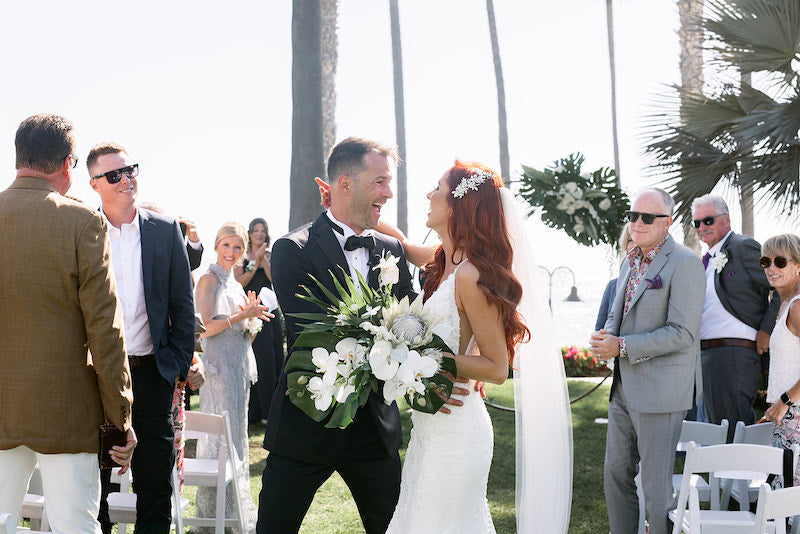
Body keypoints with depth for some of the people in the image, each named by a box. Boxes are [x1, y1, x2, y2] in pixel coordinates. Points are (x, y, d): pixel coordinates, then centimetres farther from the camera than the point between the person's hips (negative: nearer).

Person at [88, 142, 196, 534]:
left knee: (155, 479, 9)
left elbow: (182, 303, 7)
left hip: (152, 369, 1)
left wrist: (181, 364, 2)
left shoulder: (166, 230, 3)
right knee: (94, 475, 9)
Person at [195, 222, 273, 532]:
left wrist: (251, 316, 0)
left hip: (239, 367, 8)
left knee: (236, 434, 12)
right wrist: (242, 316, -18)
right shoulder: (210, 279, -7)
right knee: (223, 435, -8)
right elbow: (204, 328, -15)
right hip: (220, 367, -8)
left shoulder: (233, 283, 17)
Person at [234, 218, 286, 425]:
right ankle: (256, 412, -2)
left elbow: (274, 279, -2)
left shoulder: (270, 256, 12)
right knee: (258, 359, -8)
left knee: (273, 359, 1)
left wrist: (263, 259, -12)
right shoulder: (242, 256, 4)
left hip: (270, 310, 4)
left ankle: (270, 410, 9)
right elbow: (239, 282, -5)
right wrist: (255, 264, -11)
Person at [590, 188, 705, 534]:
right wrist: (605, 337, -1)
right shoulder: (629, 263, 14)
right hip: (624, 389, 8)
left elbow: (682, 333, -19)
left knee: (656, 484, -2)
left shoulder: (685, 264, -13)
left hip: (660, 389, -8)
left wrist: (622, 347, -19)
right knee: (615, 474, 14)